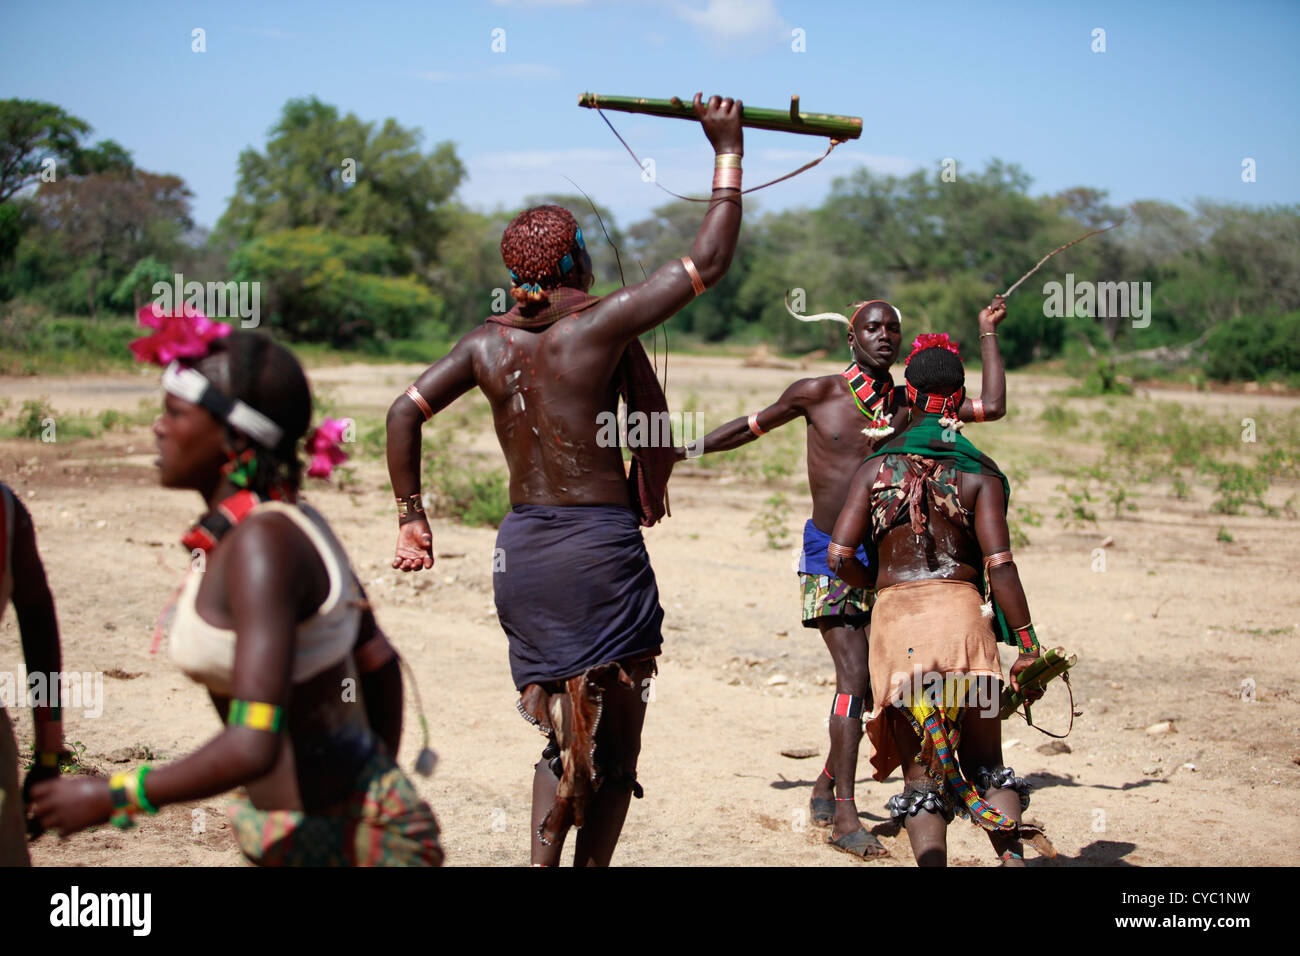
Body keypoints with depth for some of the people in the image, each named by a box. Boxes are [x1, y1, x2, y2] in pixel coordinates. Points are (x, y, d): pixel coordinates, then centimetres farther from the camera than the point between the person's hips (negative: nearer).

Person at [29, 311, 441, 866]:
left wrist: (110, 797, -17)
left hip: (334, 842, -9)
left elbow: (253, 746, -29)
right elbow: (378, 661, 15)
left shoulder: (264, 544, -22)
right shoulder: (291, 526, 5)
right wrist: (378, 787, 27)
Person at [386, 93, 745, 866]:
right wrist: (728, 149, 0)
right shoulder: (600, 327, -10)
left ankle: (542, 863, 9)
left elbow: (405, 412, 2)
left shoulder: (489, 343, 5)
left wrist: (411, 515, 9)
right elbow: (709, 262, -9)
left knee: (562, 732, 19)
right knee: (614, 738, 7)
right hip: (600, 548, -6)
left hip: (520, 550, 6)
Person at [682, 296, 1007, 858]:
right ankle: (844, 816, -13)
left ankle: (827, 785, 27)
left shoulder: (909, 404, 5)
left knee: (871, 679, 5)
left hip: (880, 557, 4)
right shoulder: (817, 393, -4)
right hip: (827, 554, -4)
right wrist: (683, 451, 12)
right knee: (853, 673, -15)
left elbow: (992, 408, 3)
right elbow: (754, 425, 9)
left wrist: (987, 334, 6)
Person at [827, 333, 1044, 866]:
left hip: (894, 620, 1)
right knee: (984, 762, 10)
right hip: (960, 612, 0)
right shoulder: (979, 473, 5)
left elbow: (838, 556, 2)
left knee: (920, 771, 6)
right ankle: (1012, 855, -10)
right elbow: (999, 565, -5)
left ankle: (931, 862, -9)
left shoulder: (877, 467, 8)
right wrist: (1027, 645, -1)